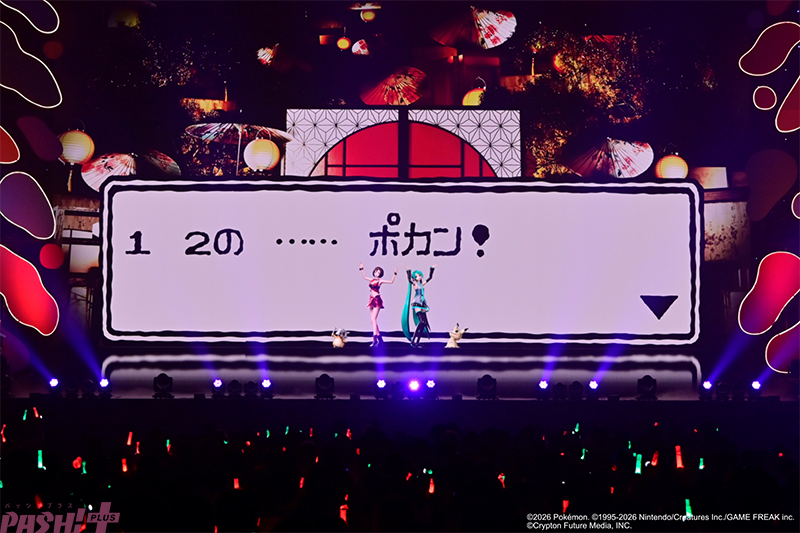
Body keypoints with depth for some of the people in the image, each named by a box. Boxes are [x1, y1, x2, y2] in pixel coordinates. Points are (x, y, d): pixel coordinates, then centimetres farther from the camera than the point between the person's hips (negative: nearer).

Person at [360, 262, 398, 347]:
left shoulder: (380, 281, -1)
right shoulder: (372, 280, 16)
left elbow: (391, 281, -7)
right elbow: (364, 277, 33)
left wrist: (395, 274, -12)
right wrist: (362, 269, 36)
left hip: (377, 300, -7)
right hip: (372, 300, 7)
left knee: (373, 319, -17)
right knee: (372, 319, 5)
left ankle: (374, 339, -24)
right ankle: (379, 337, 12)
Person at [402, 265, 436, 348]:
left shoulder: (421, 284, 17)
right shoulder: (414, 284, -2)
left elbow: (429, 277, 27)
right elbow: (410, 280, -24)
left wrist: (432, 269, 24)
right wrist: (408, 271, -32)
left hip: (422, 304, 8)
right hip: (417, 304, -8)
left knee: (424, 323, 0)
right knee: (422, 322, -21)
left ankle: (416, 342, 2)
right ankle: (413, 340, -20)